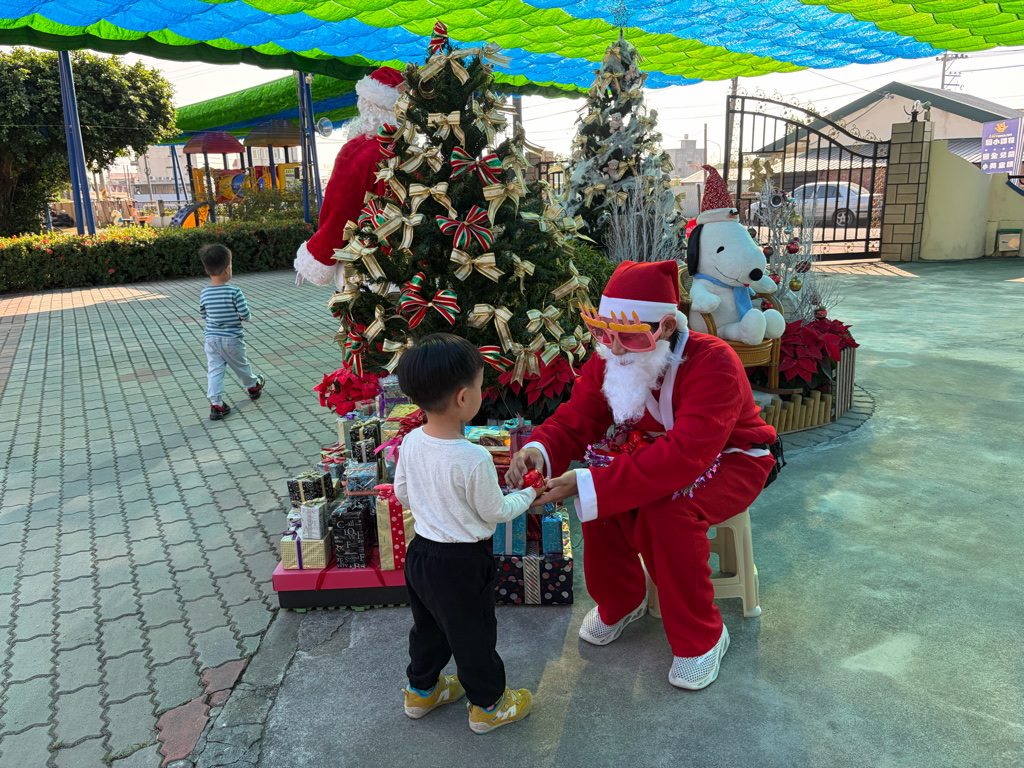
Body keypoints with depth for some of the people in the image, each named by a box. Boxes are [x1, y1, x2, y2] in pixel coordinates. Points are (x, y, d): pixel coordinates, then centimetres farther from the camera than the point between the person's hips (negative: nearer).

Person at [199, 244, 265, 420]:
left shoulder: (204, 294, -4)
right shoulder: (235, 292, -18)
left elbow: (203, 315, 8)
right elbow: (245, 315, -15)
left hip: (211, 338, 3)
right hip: (232, 339, -2)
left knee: (214, 370, 3)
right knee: (241, 366, 19)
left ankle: (216, 403, -2)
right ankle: (253, 386, 44)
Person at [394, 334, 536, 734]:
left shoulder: (411, 442, -10)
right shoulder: (474, 460, -31)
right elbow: (494, 512, -16)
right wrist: (527, 495, 2)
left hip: (420, 551, 7)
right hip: (462, 564, -7)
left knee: (429, 626, 28)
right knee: (474, 635, 16)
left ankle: (421, 690, 49)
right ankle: (488, 704, 37)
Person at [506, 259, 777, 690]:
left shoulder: (713, 362, -33)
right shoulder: (608, 361, -12)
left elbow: (685, 454, -43)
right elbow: (575, 419, -12)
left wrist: (587, 483, -49)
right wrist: (537, 451, -37)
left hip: (732, 460, -5)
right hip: (657, 456, 6)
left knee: (666, 510, -33)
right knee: (601, 492, -22)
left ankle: (701, 639, -9)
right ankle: (620, 602, 8)